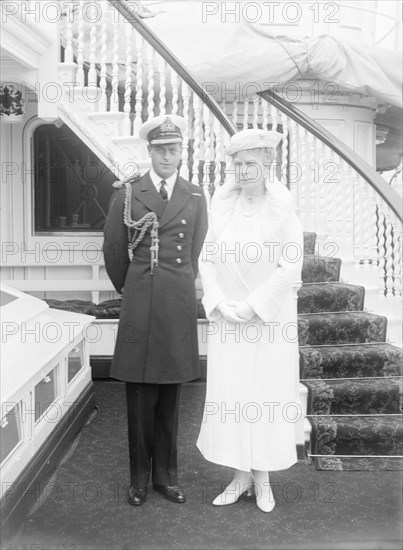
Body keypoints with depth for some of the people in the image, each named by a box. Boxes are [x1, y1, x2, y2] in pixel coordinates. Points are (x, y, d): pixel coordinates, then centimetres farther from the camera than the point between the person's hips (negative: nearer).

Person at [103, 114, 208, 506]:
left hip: (178, 306, 2)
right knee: (140, 398, 5)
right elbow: (113, 252, 8)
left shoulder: (195, 197, 8)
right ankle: (139, 477, 22)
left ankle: (166, 474, 25)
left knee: (169, 397, 10)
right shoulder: (127, 193, 3)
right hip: (139, 307, -1)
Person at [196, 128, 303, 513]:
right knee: (229, 395, 7)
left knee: (267, 394, 6)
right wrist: (220, 304, -8)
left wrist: (252, 305, -13)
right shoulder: (222, 205, 2)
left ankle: (262, 479, 23)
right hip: (227, 319, 3)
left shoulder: (283, 208, -7)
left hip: (269, 318, -3)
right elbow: (206, 258, 3)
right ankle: (240, 476, 23)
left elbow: (290, 267, -10)